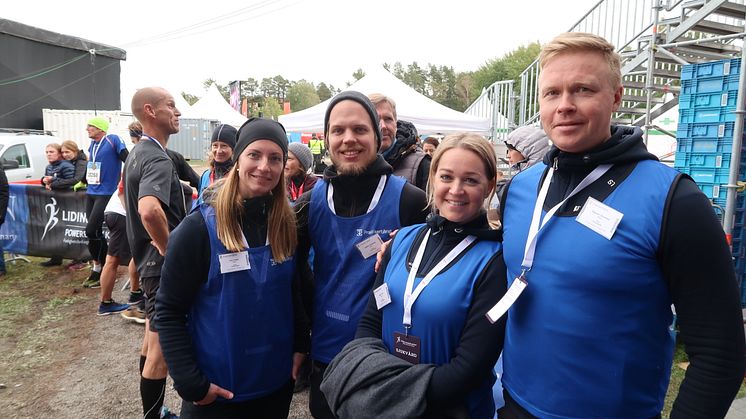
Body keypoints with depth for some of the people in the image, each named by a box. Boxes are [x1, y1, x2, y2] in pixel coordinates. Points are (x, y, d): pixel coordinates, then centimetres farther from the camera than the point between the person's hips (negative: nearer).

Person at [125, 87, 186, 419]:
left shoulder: (137, 153, 11)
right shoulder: (158, 159, -22)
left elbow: (127, 194, 27)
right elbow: (150, 209, -41)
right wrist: (168, 249, -24)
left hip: (148, 260, 11)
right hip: (164, 266, -11)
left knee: (153, 340, 21)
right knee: (162, 349, 1)